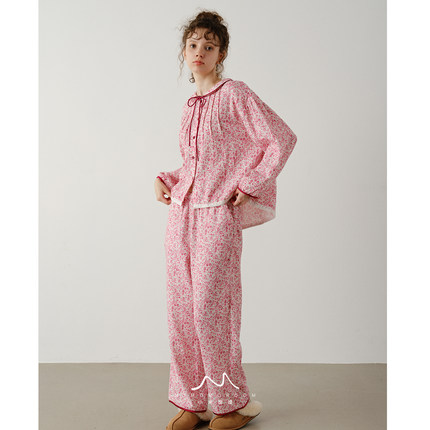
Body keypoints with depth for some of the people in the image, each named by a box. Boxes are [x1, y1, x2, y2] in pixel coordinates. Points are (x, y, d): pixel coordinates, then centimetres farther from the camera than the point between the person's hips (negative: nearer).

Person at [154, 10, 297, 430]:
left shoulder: (234, 93, -2)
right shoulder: (190, 106, 18)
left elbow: (282, 139, -7)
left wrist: (249, 185, -10)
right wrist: (166, 179, 12)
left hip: (219, 214, -7)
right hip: (181, 212, 7)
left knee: (208, 309, -6)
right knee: (180, 311, 6)